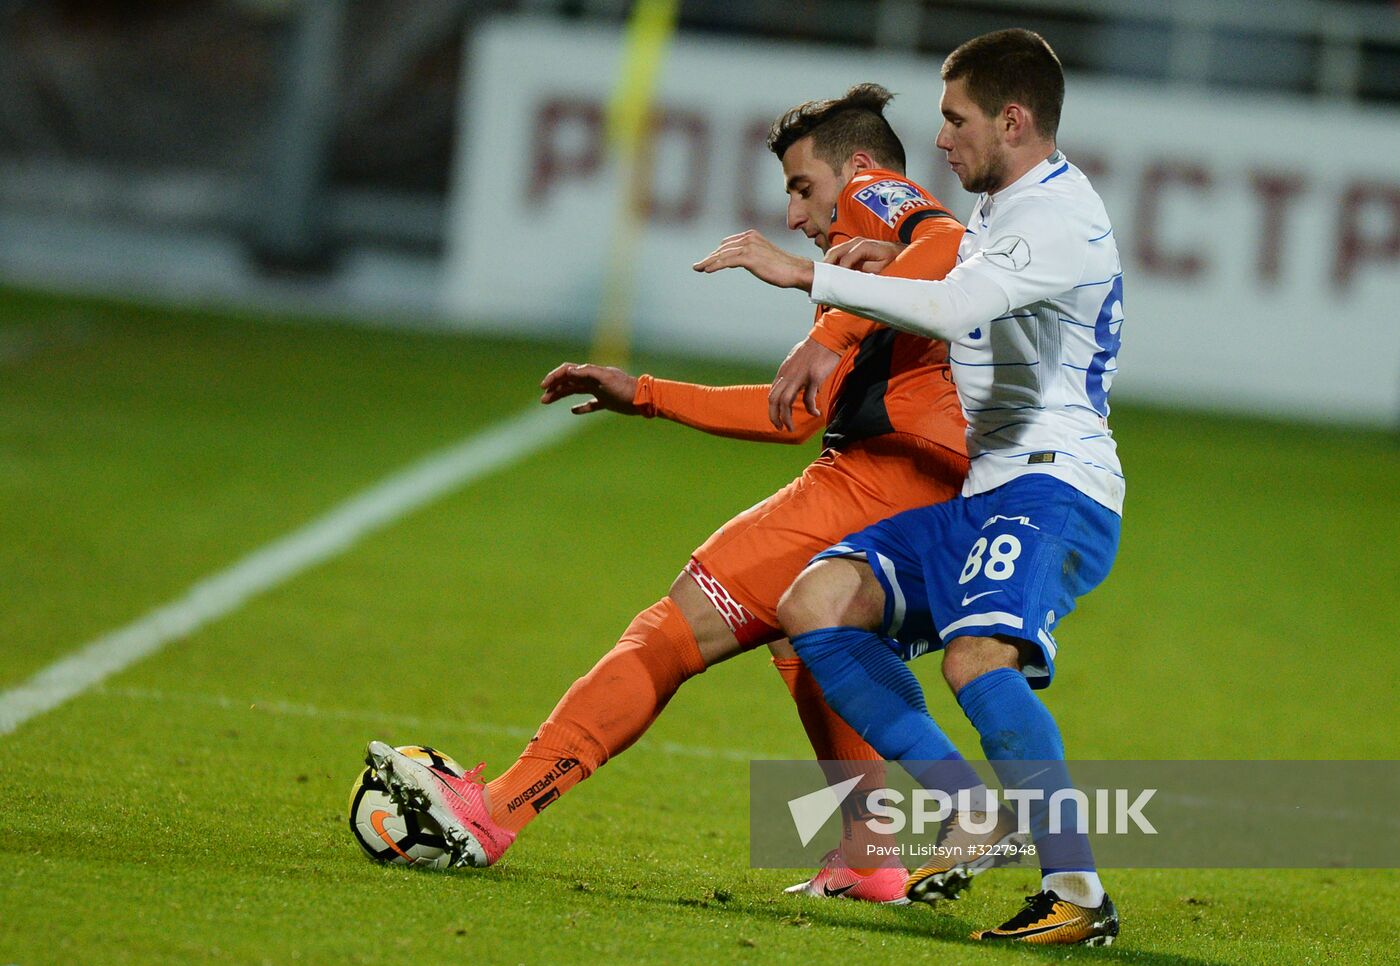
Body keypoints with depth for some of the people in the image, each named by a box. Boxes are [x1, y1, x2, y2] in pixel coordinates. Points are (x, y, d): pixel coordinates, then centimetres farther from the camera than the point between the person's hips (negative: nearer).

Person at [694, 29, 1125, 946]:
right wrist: (886, 267, 19)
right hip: (982, 493, 10)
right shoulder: (998, 209, 19)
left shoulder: (1064, 217, -13)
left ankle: (1079, 893, -30)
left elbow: (956, 307, -29)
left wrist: (808, 276, -26)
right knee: (815, 604, -5)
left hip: (1056, 490, -10)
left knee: (977, 658, -33)